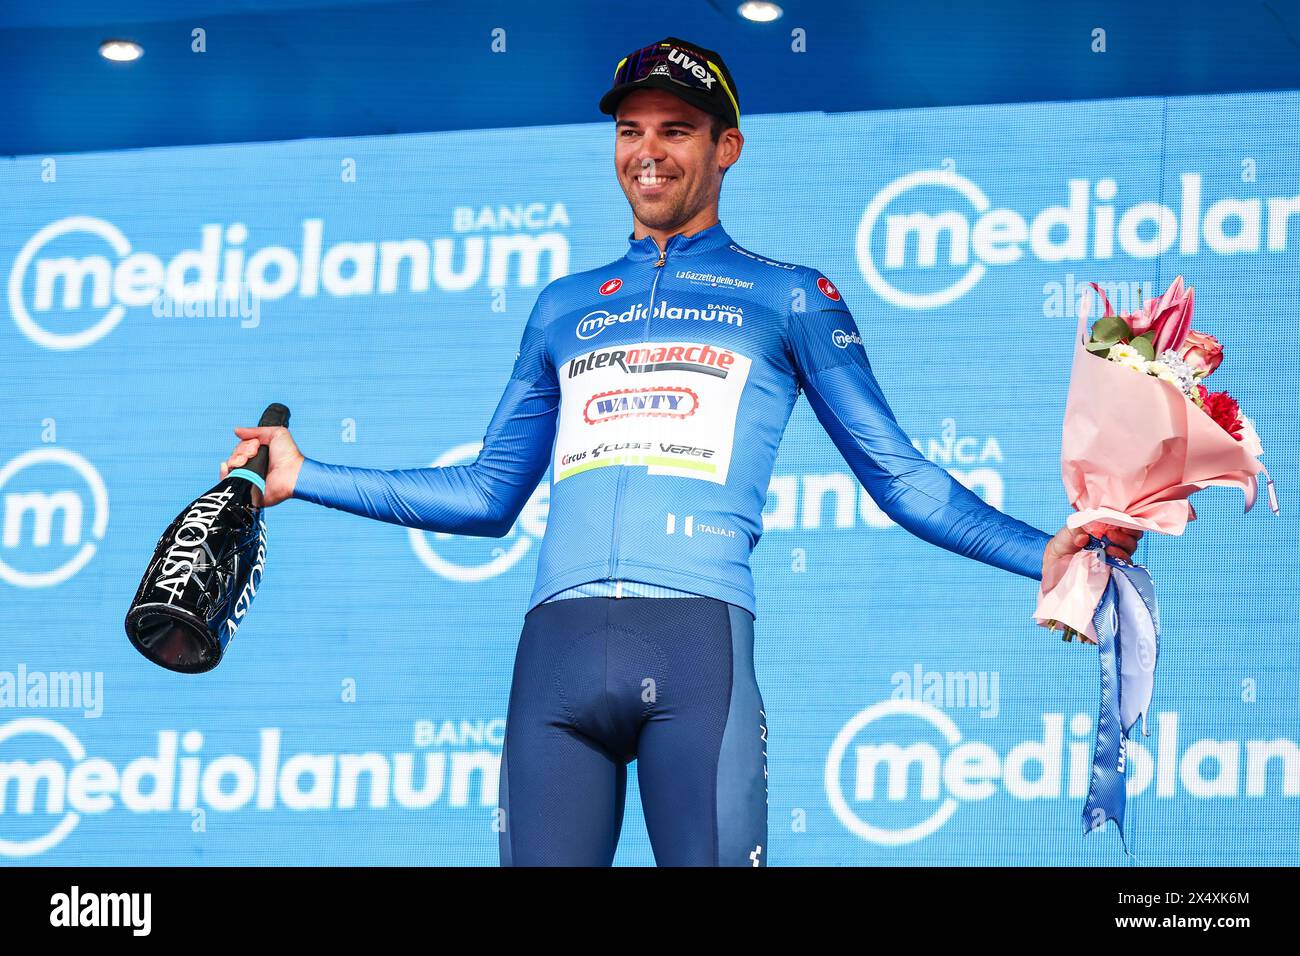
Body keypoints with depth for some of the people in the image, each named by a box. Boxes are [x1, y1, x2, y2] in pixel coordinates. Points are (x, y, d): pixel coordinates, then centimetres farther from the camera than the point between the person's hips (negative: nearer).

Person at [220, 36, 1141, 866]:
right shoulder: (565, 307, 24)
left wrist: (1039, 552, -2)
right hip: (558, 645, 3)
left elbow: (900, 475, 11)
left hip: (699, 637, -3)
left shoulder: (789, 299, 15)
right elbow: (489, 496, 26)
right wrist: (304, 476, 23)